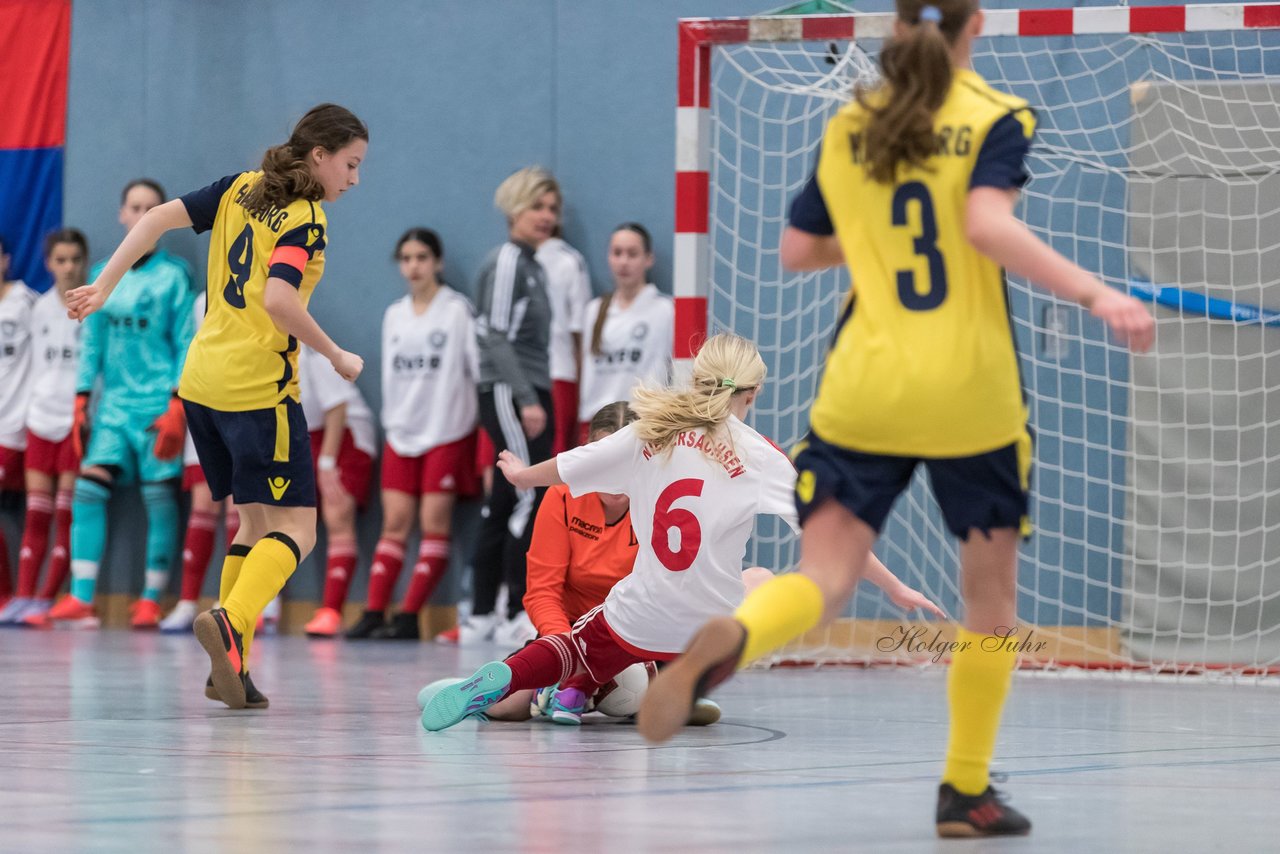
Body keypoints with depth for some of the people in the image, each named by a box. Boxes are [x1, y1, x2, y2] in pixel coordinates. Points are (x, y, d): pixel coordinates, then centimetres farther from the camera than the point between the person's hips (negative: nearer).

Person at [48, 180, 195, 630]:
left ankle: (151, 601, 4)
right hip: (113, 403, 4)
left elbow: (186, 345, -4)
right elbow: (91, 343, 16)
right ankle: (81, 598, -9)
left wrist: (178, 406, -12)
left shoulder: (173, 276, -2)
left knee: (159, 497, -2)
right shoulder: (103, 276, 12)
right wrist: (81, 402, 8)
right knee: (88, 488, -8)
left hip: (156, 403, -4)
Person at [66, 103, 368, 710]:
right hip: (260, 387, -8)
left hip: (201, 381, 8)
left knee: (257, 520, 16)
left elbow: (160, 217, 4)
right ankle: (230, 624, -30)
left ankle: (230, 669, 9)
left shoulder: (239, 190, 10)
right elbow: (278, 300, -24)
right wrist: (336, 358, -11)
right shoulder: (306, 220, -11)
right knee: (295, 527, -5)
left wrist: (104, 286, 6)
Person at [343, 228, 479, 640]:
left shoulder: (458, 310, -3)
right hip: (401, 432, 5)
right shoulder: (394, 315, 13)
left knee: (434, 523, -6)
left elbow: (480, 366, -5)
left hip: (447, 432, -5)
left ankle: (409, 617, -6)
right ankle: (374, 613, -4)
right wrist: (392, 420, 13)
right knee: (394, 522, -1)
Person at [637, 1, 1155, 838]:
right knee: (992, 594, 15)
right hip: (970, 394, -3)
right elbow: (989, 225, -20)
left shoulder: (849, 128, 10)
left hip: (862, 392, 3)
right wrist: (1097, 295, -25)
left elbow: (798, 250, 15)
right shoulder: (997, 118, -3)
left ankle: (727, 641, -38)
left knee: (824, 580, -4)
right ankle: (966, 791, 19)